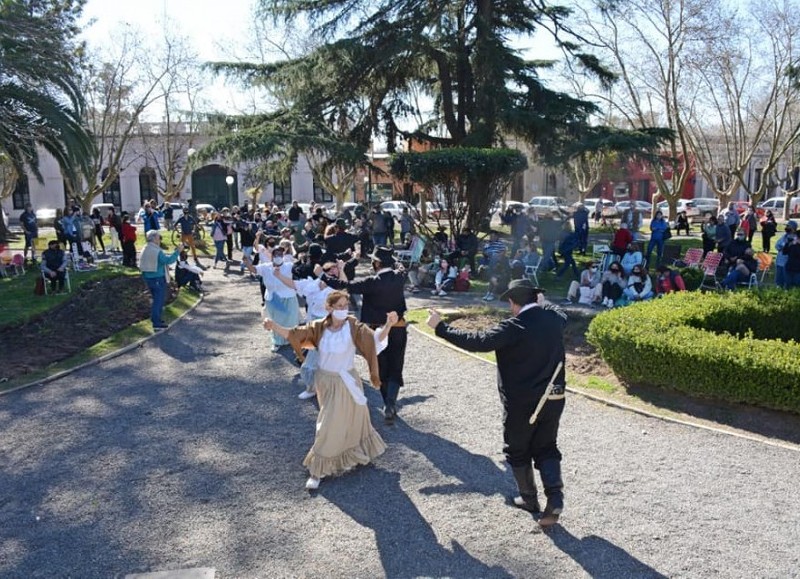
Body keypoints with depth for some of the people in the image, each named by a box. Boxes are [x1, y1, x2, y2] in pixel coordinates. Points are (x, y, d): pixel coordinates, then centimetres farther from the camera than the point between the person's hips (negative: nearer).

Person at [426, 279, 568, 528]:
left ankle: (529, 498, 29)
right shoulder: (554, 317, -1)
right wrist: (543, 303, 41)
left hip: (521, 402, -6)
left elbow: (478, 341, -27)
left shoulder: (514, 327, -21)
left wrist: (441, 327, -21)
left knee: (517, 451, 16)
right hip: (553, 399, 6)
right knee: (546, 449, 18)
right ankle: (555, 497, 4)